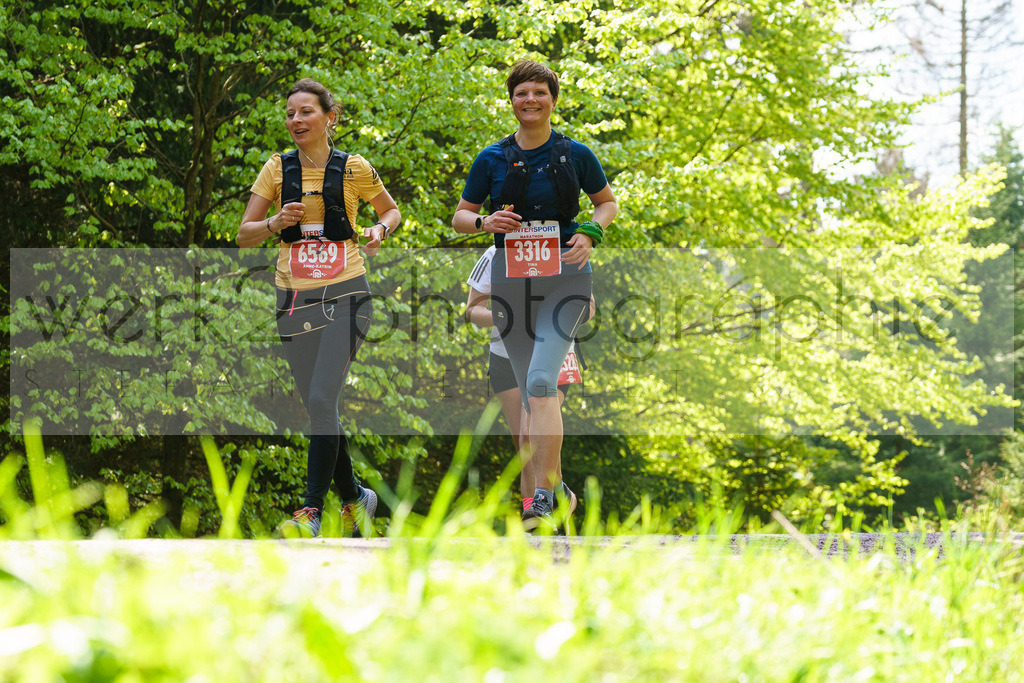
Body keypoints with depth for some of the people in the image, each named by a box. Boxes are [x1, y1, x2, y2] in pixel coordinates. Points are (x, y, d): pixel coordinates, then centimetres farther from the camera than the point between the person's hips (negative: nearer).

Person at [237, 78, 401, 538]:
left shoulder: (352, 168, 1)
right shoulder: (278, 169, 6)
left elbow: (391, 210, 17)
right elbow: (244, 236, 6)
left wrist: (380, 229, -5)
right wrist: (276, 223, -13)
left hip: (345, 296, -3)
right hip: (295, 299, 3)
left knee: (322, 400, -17)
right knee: (317, 408, 6)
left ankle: (312, 510, -17)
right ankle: (354, 497, 26)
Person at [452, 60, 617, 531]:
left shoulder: (575, 155, 2)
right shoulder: (492, 160, 5)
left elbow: (608, 201, 16)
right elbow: (459, 217, 12)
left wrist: (590, 232, -4)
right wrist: (484, 222, -10)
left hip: (564, 276, -3)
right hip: (511, 278, 3)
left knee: (541, 381, -20)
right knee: (530, 391, 8)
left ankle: (544, 498, -22)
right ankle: (559, 490, 22)